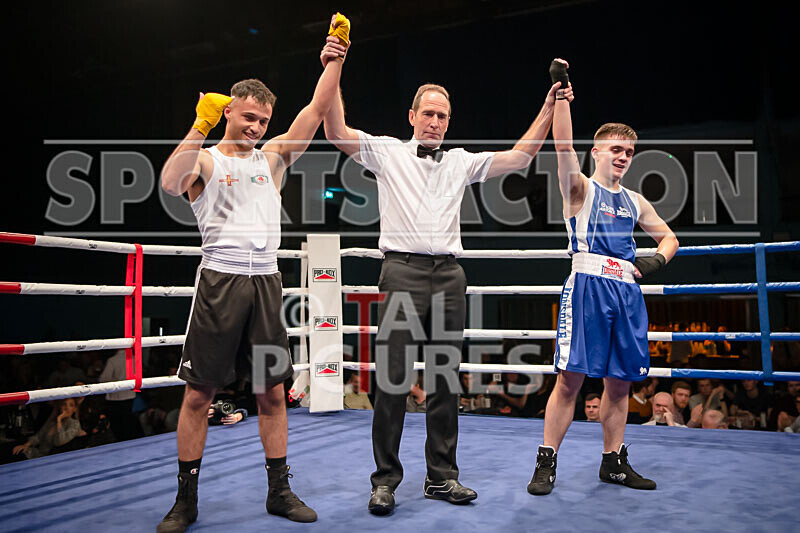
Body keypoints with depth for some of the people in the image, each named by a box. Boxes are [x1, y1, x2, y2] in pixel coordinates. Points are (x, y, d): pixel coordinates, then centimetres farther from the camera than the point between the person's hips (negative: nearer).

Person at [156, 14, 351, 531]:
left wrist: (335, 56, 2)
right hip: (220, 279, -3)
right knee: (199, 393, 0)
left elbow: (318, 109, 10)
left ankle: (279, 490, 18)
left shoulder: (273, 156, 16)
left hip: (266, 280, 4)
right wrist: (200, 126, -17)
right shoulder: (204, 159, 6)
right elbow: (170, 183, -17)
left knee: (272, 392, 7)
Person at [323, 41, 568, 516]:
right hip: (404, 271, -4)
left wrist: (549, 106, 6)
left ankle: (442, 476, 18)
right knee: (393, 377, -5)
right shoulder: (388, 152, 9)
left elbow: (519, 157, 12)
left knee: (446, 379, 7)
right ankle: (386, 479, 7)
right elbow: (337, 132, -3)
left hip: (449, 275, 4)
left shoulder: (461, 162, 17)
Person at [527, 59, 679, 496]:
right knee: (571, 378, -7)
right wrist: (561, 95, -24)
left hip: (627, 292, 6)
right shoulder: (580, 189, 4)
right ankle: (546, 463, 1)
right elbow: (563, 146, -13)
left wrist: (658, 258, 5)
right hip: (588, 286, -6)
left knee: (620, 382, 10)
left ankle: (614, 462, 23)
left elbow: (669, 236, 28)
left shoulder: (635, 202, 19)